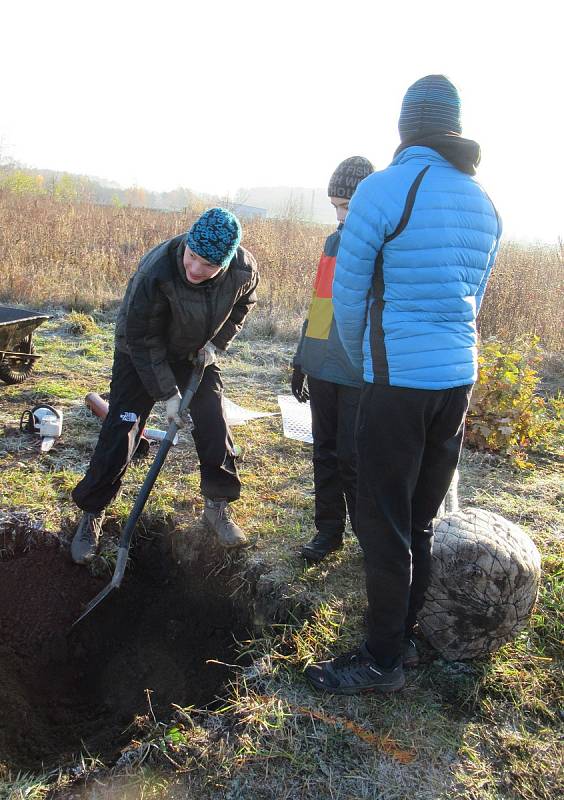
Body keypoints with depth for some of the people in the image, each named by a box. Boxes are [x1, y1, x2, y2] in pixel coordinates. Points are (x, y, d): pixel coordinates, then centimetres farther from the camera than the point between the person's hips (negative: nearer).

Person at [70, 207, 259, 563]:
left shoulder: (244, 269, -24)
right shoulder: (156, 271, -37)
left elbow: (244, 304, 1)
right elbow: (142, 339, -26)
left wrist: (217, 342, -10)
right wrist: (168, 392, -23)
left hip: (197, 354, 4)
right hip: (141, 354, -3)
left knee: (215, 428, -2)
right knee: (121, 431, -7)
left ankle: (218, 506, 18)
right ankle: (92, 513, 11)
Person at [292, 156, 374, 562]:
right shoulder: (333, 242, 12)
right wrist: (301, 361, 17)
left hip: (361, 375, -6)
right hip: (322, 368, 6)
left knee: (352, 459, -1)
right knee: (325, 452, 13)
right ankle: (329, 529, 28)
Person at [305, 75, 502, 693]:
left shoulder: (382, 190, -10)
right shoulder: (483, 203, 11)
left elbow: (348, 298, -6)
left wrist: (364, 365, 12)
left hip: (399, 383, -7)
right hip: (458, 380, 7)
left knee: (384, 525, 4)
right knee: (420, 521, 17)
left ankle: (384, 661, 18)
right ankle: (403, 636, 32)